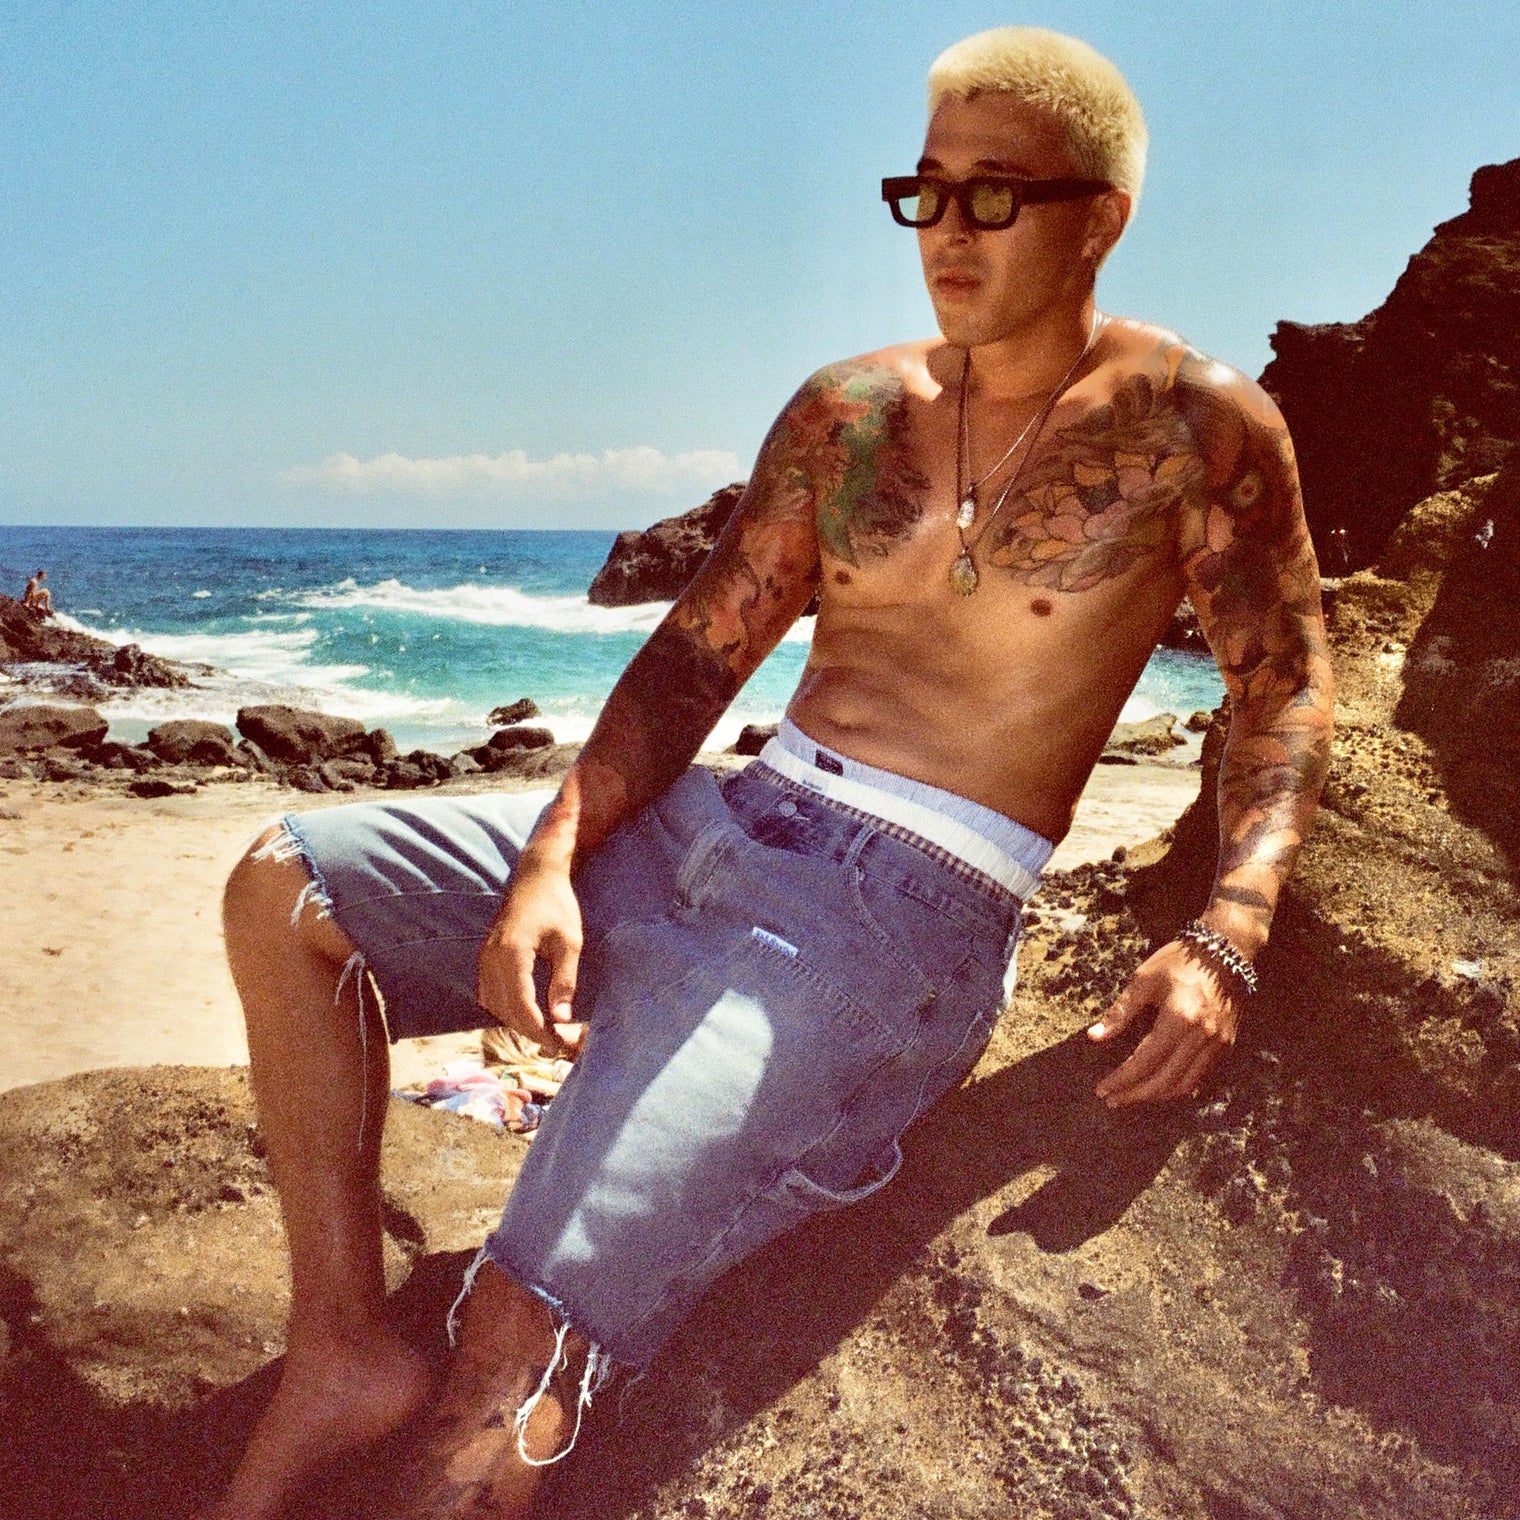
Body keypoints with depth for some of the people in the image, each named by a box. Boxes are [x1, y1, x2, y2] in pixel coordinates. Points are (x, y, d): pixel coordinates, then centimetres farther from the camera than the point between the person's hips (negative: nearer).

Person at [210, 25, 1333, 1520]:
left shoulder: (1188, 422, -1)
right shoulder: (846, 413, 10)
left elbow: (1285, 684, 2)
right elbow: (698, 653, 7)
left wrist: (1225, 938, -15)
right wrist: (554, 858, -8)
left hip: (905, 912, -6)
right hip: (711, 831, 7)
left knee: (519, 1332, -20)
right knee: (284, 888, -1)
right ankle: (343, 1351, -3)